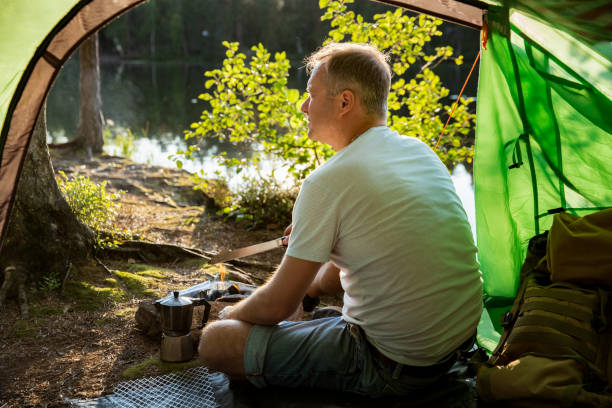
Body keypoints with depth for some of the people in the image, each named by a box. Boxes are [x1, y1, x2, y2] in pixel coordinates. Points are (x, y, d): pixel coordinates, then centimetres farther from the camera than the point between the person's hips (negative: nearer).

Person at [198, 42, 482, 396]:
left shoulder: (328, 183, -21)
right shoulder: (422, 151, 3)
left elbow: (276, 307, -13)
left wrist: (231, 317, 9)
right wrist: (311, 287, 24)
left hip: (393, 368, -9)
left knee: (215, 343, -7)